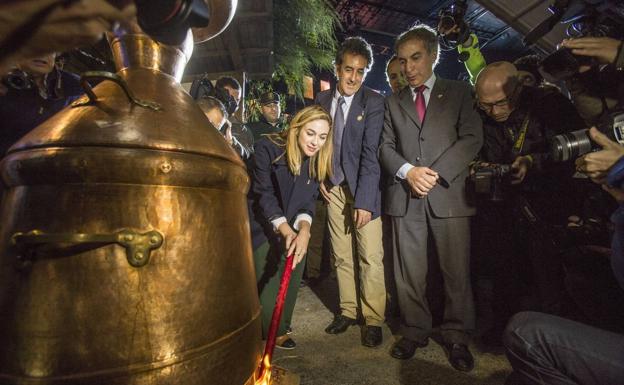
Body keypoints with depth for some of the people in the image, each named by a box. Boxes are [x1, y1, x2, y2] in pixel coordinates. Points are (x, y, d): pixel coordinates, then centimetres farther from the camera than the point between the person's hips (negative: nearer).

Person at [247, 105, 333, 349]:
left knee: (291, 277, 7)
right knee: (267, 277, -9)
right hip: (264, 227, -4)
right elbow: (263, 195, -23)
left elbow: (308, 200, -11)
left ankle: (280, 326, 28)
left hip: (295, 230, 5)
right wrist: (286, 230, -30)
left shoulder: (317, 160, -7)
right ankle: (274, 331, 13)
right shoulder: (267, 148, -22)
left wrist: (304, 228, -31)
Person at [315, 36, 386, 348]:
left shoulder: (373, 102, -8)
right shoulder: (322, 100, 5)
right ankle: (347, 310, 26)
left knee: (370, 257, -2)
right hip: (333, 188, 4)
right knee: (341, 256, 11)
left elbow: (370, 152, -15)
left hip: (363, 188, -4)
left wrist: (364, 200, -19)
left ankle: (373, 319, 14)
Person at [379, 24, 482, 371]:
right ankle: (415, 332, 22)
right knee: (409, 273, 6)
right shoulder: (393, 102, 18)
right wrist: (408, 171, -10)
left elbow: (472, 139, 0)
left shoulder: (460, 92, 11)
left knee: (457, 272, 3)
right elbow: (386, 146, 9)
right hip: (405, 196, 2)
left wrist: (435, 173, -12)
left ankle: (457, 337, 20)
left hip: (449, 193, -1)